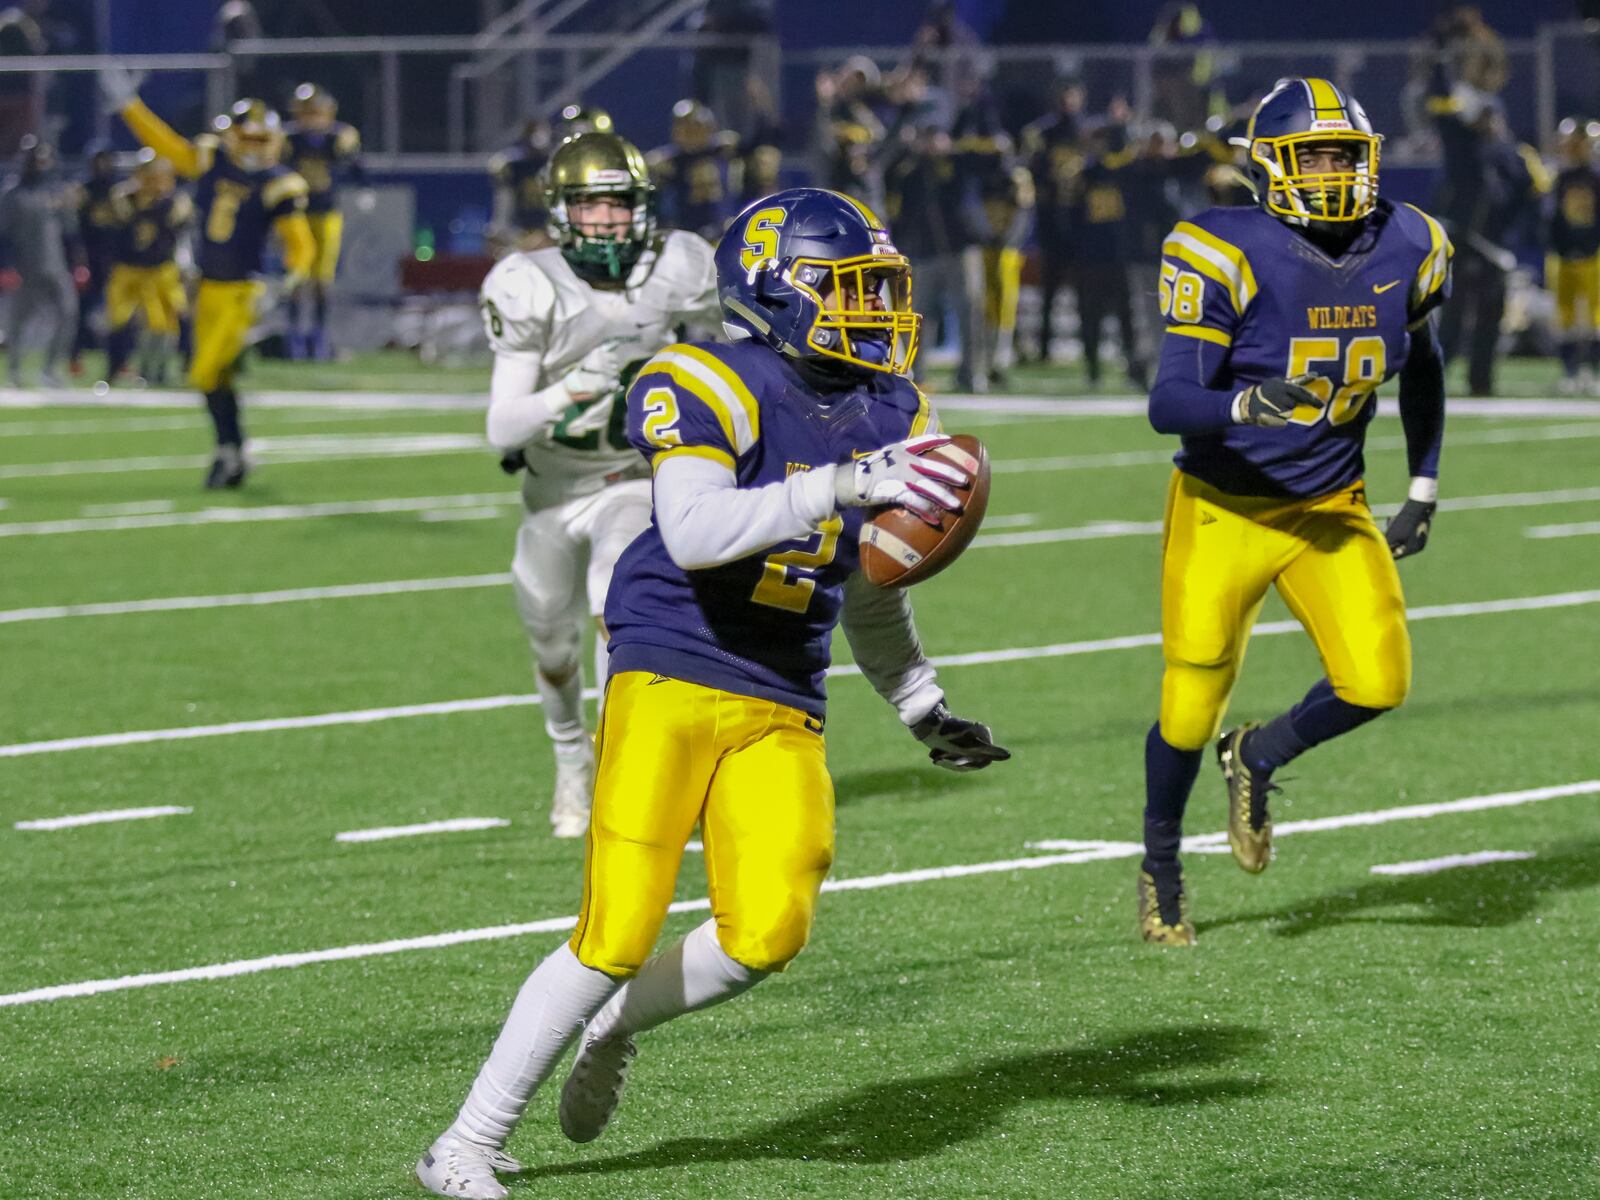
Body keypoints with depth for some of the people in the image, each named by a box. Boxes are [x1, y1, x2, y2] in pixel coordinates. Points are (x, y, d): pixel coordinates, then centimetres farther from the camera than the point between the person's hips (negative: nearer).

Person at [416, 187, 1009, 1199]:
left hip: (782, 711, 6)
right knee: (619, 936, -11)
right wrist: (843, 486, -33)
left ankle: (616, 1026, 18)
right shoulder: (713, 389, -12)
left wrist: (925, 709, 29)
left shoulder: (891, 415, 11)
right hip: (673, 677, -6)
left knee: (767, 935, -13)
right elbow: (693, 534, -28)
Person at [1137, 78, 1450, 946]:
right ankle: (1160, 866, 29)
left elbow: (1421, 367, 16)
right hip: (1225, 510, -4)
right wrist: (1249, 404, -44)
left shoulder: (1404, 252, -4)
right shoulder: (1226, 257, -20)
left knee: (1377, 683, -14)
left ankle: (1258, 759, 18)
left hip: (1330, 512, 4)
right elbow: (1169, 403, -25)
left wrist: (1424, 488, 15)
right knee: (1191, 710, 0)